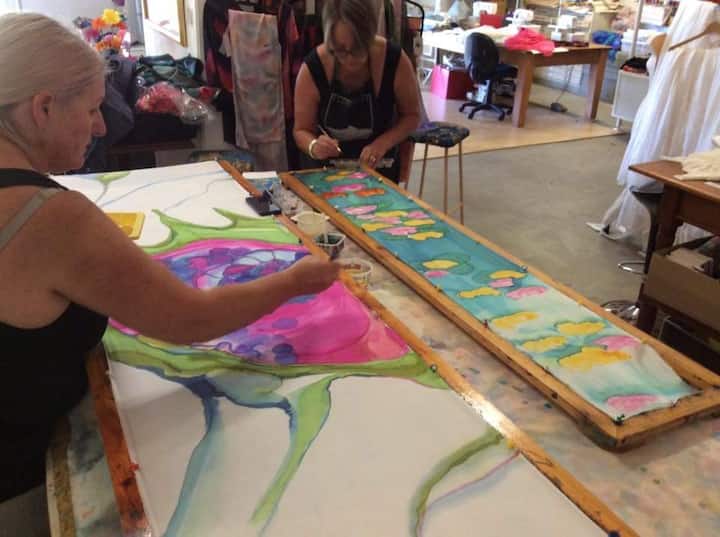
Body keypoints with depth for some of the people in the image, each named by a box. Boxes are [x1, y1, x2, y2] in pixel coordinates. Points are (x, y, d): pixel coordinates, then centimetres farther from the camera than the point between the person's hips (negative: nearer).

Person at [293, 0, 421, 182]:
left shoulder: (395, 61, -18)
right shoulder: (312, 68, -18)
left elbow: (411, 115, -2)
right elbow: (301, 130, -5)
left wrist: (383, 143, -18)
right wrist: (314, 147, -27)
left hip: (377, 168, 0)